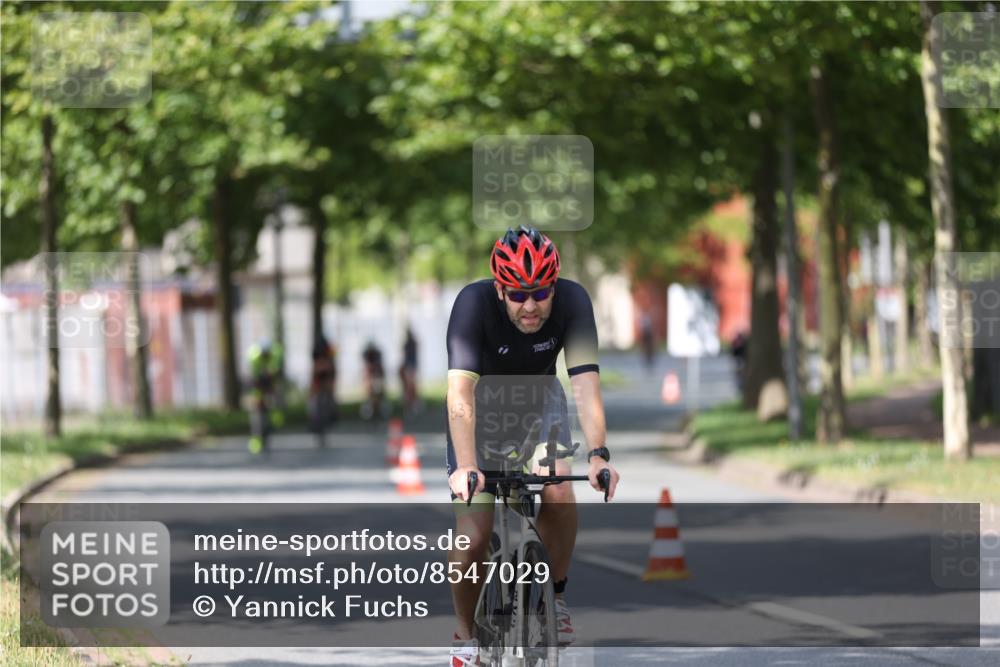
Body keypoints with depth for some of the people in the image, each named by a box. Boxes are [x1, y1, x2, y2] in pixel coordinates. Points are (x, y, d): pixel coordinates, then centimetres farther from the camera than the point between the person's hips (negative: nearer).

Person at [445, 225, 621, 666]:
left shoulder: (572, 301, -27)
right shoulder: (474, 303, -32)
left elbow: (586, 384, -33)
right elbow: (460, 392, -42)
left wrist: (597, 456, -48)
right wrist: (465, 467, -55)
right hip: (482, 411, -2)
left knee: (559, 493, -26)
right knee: (472, 539, -13)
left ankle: (554, 594, -1)